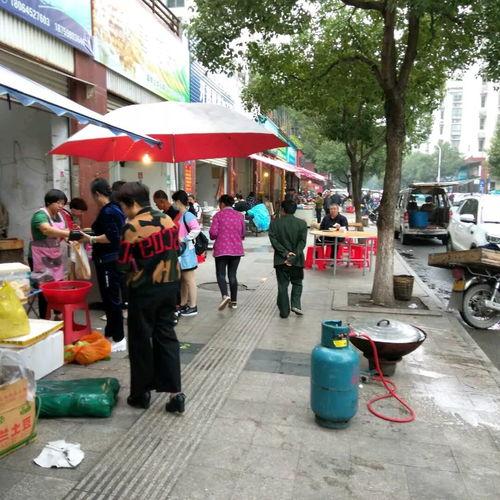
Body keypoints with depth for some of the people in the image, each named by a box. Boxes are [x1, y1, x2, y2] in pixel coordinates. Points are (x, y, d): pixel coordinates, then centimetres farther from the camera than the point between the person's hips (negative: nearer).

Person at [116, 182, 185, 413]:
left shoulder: (132, 227, -16)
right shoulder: (167, 219, 2)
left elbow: (123, 264, -10)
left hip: (145, 289, -5)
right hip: (170, 285, 6)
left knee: (140, 340, 10)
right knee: (166, 335, 12)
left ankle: (141, 392, 22)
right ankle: (175, 392, 10)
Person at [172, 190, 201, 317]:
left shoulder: (187, 215, -16)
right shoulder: (179, 215, 11)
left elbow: (196, 229, -29)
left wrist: (184, 239, -24)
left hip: (186, 252, -9)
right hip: (180, 252, 9)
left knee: (189, 280, -1)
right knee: (183, 280, 16)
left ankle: (193, 307, 7)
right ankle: (183, 305, 27)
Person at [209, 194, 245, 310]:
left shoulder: (218, 215, -5)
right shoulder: (240, 216, 6)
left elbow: (213, 233, -11)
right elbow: (242, 234, 9)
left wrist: (215, 237, 10)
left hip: (221, 249, -4)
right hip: (237, 249, 4)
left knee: (221, 274, 4)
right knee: (232, 275, 11)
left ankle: (225, 296, -19)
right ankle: (234, 301, 14)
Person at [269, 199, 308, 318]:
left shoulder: (275, 223, -4)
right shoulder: (302, 223, -2)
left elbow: (274, 241, -11)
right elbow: (302, 242, -10)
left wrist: (285, 253, -12)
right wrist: (294, 255, -14)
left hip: (281, 259, 0)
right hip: (297, 259, 0)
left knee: (283, 285, 7)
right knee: (297, 283, 19)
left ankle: (284, 311, 9)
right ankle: (295, 304, 4)